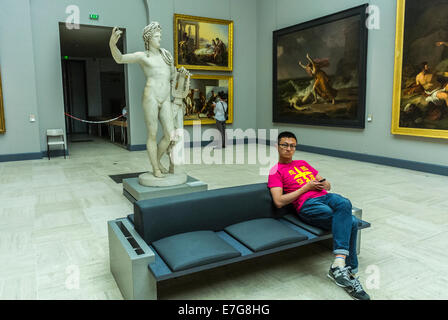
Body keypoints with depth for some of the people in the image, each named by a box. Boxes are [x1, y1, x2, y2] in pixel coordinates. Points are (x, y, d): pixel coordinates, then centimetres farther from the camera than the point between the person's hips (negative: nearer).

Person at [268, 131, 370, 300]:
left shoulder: (303, 163, 30)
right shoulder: (276, 171, 10)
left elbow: (327, 184, 31)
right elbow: (279, 202, -5)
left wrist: (325, 184, 5)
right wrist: (305, 187, -3)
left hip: (325, 196, 5)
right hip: (308, 205, -5)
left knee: (344, 203, -31)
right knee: (350, 222, -28)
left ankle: (338, 264, -31)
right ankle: (350, 273, -23)